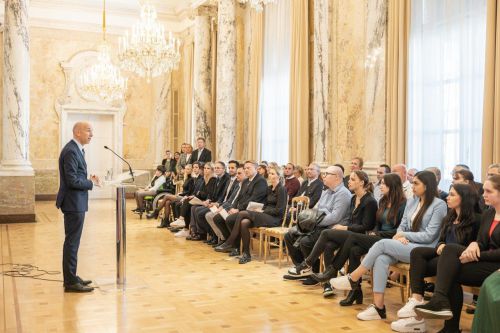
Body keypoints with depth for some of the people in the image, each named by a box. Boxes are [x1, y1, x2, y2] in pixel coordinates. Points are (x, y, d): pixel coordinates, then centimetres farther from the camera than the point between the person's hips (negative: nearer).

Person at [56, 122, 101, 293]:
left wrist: (89, 180, 2)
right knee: (72, 242, -4)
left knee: (73, 241, 16)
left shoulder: (76, 150, 14)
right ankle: (71, 282, 3)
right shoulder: (71, 151, -18)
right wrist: (92, 183, -11)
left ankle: (71, 276, 27)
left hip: (76, 203, 11)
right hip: (73, 203, -11)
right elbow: (72, 180, -23)